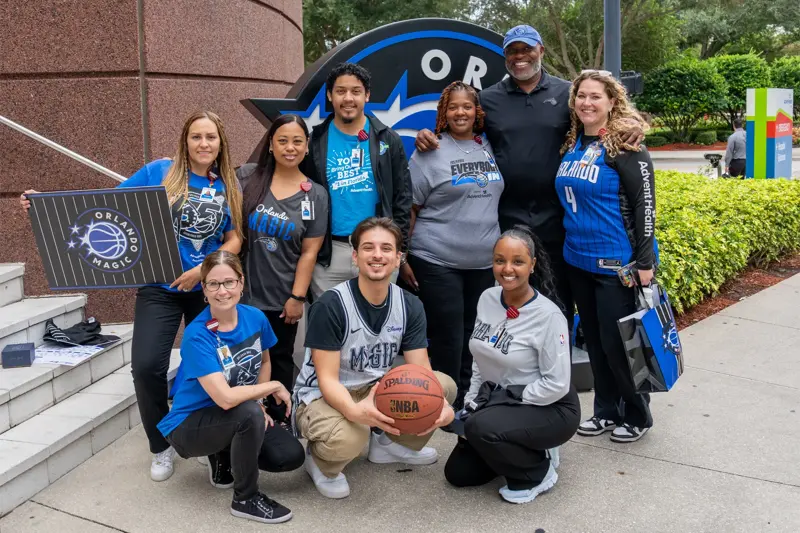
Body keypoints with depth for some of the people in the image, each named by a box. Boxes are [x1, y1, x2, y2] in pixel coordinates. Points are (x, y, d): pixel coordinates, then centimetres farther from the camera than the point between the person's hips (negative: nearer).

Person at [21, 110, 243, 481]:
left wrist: (202, 270, -16)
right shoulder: (159, 172, -3)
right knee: (146, 365, -14)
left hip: (209, 288, 2)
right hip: (159, 287, -1)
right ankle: (161, 446, 9)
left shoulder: (229, 187, 1)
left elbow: (235, 240, 0)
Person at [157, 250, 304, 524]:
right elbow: (225, 398, -34)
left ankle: (224, 457, 15)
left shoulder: (255, 317, -9)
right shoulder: (197, 335, -27)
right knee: (249, 414, -35)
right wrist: (274, 386, -21)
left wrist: (259, 403, -4)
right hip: (190, 424, -6)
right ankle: (245, 499, -10)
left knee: (291, 456, -12)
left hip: (235, 420, 6)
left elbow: (264, 362, 11)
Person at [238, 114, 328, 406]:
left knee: (279, 361, 14)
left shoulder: (315, 195, -1)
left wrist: (297, 297, -5)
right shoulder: (246, 176, -1)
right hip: (241, 290, 0)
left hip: (281, 297, 0)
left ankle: (278, 419, 29)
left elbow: (309, 252, -2)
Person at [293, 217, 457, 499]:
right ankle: (319, 460, 0)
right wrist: (355, 410, -45)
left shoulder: (410, 306, -5)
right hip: (321, 396, -6)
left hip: (375, 390, 6)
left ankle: (391, 443, 13)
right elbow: (328, 379, -23)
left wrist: (438, 402, -33)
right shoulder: (330, 305, -22)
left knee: (445, 385, -11)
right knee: (346, 439, -38)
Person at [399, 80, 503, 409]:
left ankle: (466, 402, 27)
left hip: (484, 262, 5)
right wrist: (403, 258, -8)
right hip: (438, 262, -5)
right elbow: (408, 208, -5)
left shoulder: (489, 147, 10)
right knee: (447, 341, -2)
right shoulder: (430, 152, -5)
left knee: (473, 340, 13)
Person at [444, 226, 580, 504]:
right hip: (496, 400, 7)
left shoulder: (548, 315, -23)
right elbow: (480, 360, 9)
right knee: (458, 473, 5)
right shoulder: (487, 299, -3)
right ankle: (524, 452, 24)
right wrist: (471, 404, 3)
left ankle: (537, 472, -5)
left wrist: (508, 404, -17)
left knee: (481, 427, -32)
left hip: (550, 409, -7)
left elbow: (556, 385, -22)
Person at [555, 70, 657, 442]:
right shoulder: (572, 145, 8)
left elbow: (644, 205, -14)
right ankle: (606, 410, 31)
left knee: (617, 342, 1)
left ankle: (637, 415, 21)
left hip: (616, 264, -7)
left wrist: (644, 262, -17)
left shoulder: (626, 147, -12)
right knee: (593, 340, 15)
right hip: (578, 260, 7)